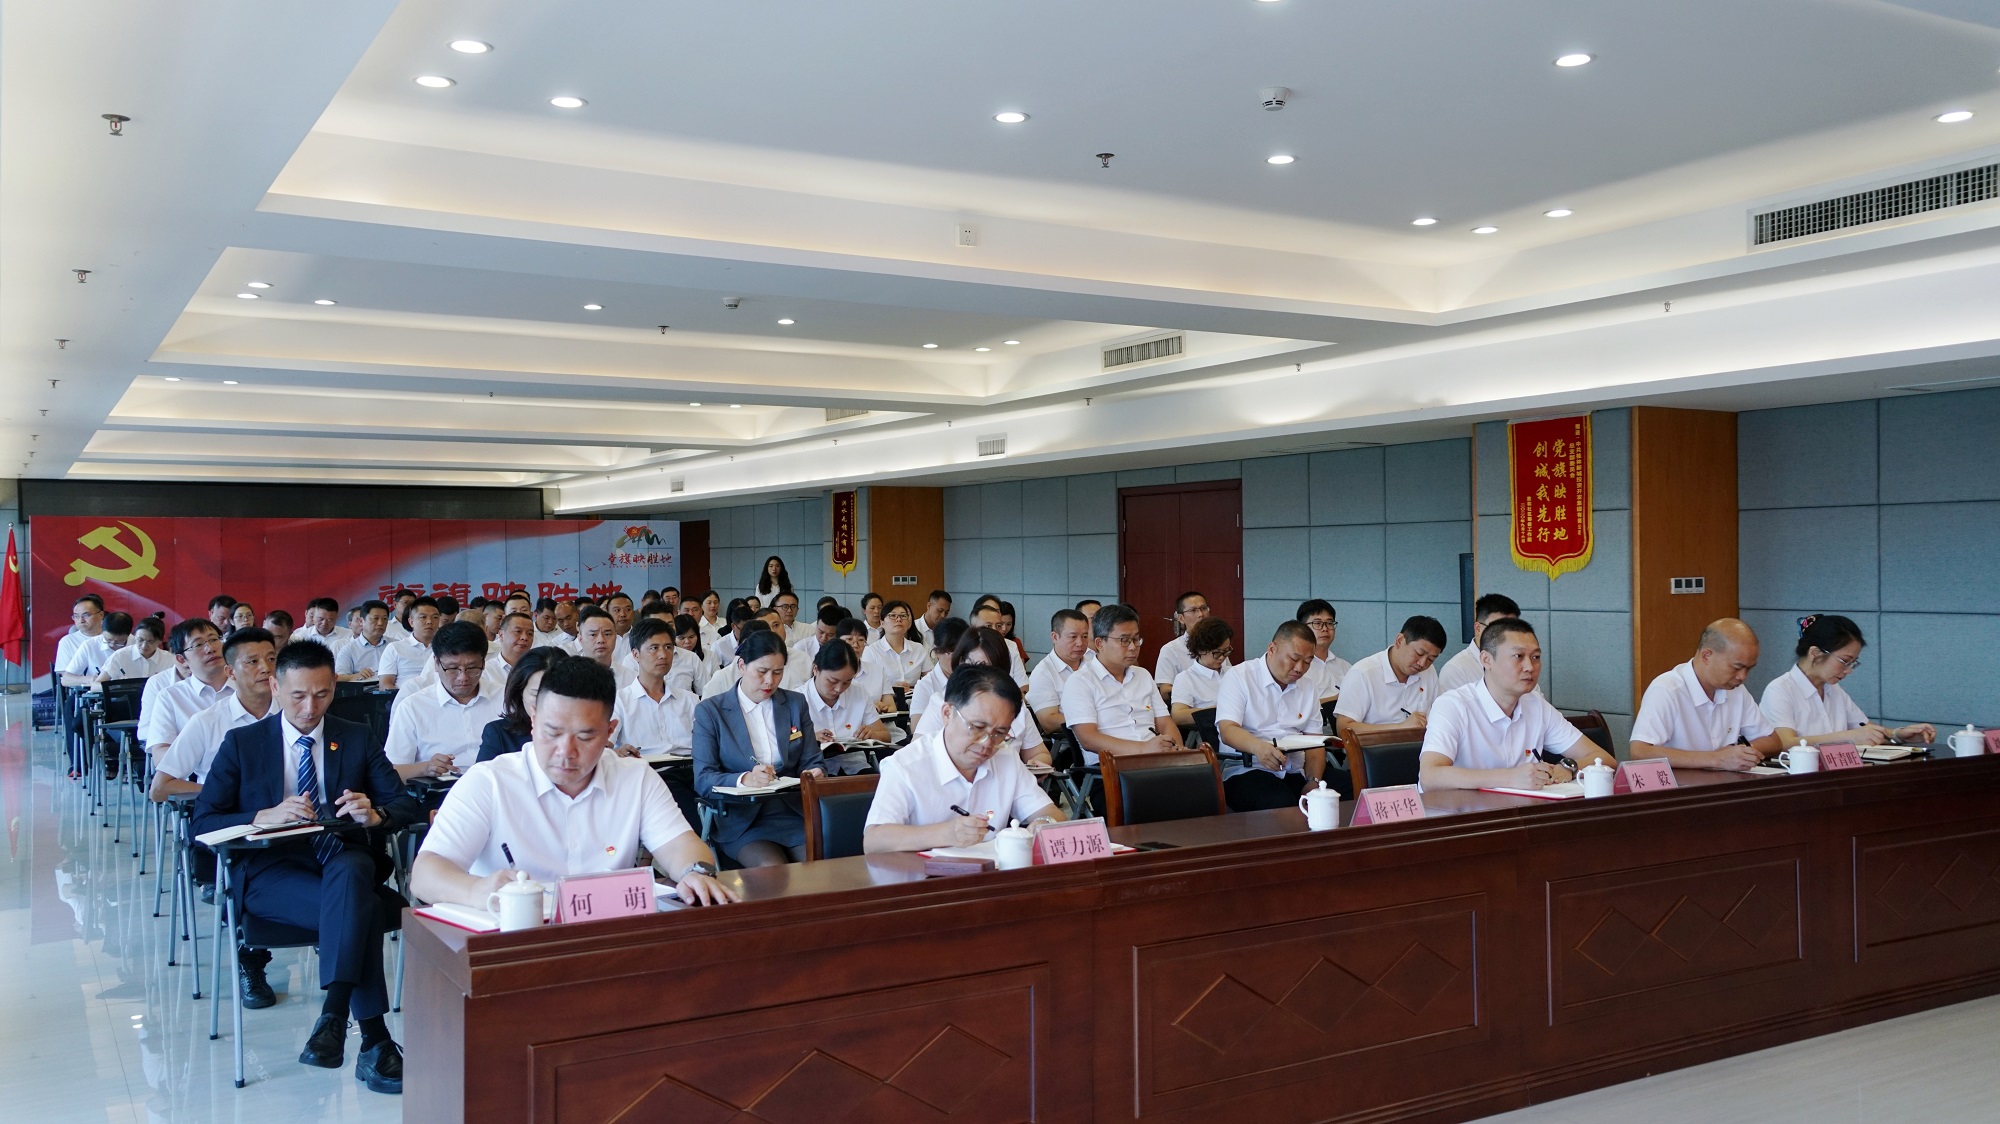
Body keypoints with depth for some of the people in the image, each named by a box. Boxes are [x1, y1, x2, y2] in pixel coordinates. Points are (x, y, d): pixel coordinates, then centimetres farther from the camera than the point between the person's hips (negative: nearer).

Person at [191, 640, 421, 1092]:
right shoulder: (241, 743, 12)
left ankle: (333, 1017, -42)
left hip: (345, 861, 2)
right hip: (272, 870, -2)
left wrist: (374, 814, -16)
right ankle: (374, 1039, -35)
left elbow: (406, 806, 8)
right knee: (361, 907, -35)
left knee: (349, 873, -39)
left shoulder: (357, 739, 16)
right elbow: (203, 822, 2)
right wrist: (265, 816, -16)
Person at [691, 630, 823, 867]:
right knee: (772, 870, -30)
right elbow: (703, 779, -4)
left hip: (796, 814, 3)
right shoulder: (709, 711, 3)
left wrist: (814, 774, -11)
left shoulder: (796, 704, 13)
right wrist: (745, 779, -24)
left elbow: (811, 762, 14)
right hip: (743, 821, -3)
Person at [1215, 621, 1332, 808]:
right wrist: (1258, 747, -35)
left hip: (1296, 773, 6)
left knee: (1348, 790, -20)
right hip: (1246, 770, -6)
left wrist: (1314, 782, -8)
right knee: (1281, 804, -37)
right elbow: (1227, 730, -13)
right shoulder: (1238, 677, 0)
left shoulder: (1307, 686, 18)